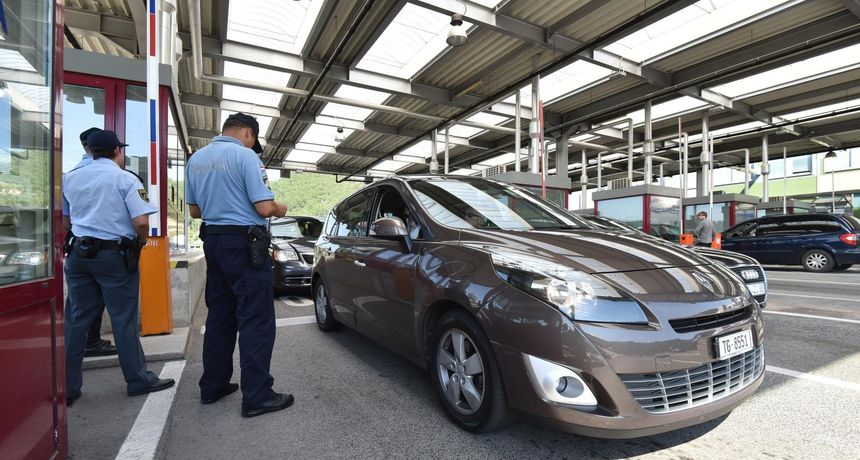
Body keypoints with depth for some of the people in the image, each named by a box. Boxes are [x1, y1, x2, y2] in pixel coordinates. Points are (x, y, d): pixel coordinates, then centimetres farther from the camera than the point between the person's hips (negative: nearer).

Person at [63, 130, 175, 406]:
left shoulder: (70, 178, 8)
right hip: (115, 255, -5)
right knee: (124, 320, 3)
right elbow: (141, 221, -19)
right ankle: (138, 381, 15)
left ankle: (67, 387, 20)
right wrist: (140, 241, 0)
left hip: (79, 253, 5)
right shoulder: (125, 179, -9)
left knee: (76, 320, 12)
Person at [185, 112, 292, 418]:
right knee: (256, 322, -3)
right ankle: (257, 397, 1)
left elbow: (194, 211, 18)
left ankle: (212, 386, 26)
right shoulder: (244, 155, -11)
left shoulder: (195, 159, 12)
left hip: (213, 242, 8)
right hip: (244, 244, -8)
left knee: (219, 317, 16)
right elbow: (264, 208, -17)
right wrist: (280, 209, 4)